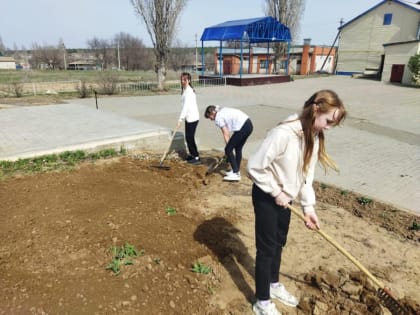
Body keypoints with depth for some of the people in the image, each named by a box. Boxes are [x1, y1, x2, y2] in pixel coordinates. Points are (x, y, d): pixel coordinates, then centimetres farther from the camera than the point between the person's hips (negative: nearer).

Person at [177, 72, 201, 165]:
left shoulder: (188, 91, -18)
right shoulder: (185, 90, 13)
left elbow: (185, 106, -22)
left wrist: (180, 120, -23)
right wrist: (182, 118, 15)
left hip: (192, 117, -10)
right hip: (189, 117, 10)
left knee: (190, 137, -4)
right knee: (188, 137, 15)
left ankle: (197, 158, 3)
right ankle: (192, 154, 29)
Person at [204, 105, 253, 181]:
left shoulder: (218, 118, -3)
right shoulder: (223, 111, 23)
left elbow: (226, 134, -3)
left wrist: (228, 147, 6)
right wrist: (230, 145, 19)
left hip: (242, 128, -10)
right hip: (249, 124, 10)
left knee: (228, 150, 0)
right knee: (238, 149, 22)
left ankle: (236, 174, 2)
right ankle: (236, 171, 33)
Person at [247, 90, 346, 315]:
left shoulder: (314, 136, -3)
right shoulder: (283, 133, -31)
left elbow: (306, 173, 2)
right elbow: (255, 167, -27)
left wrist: (308, 206, -4)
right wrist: (276, 193, -18)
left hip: (284, 197, 8)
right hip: (266, 196, -8)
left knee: (279, 243, 22)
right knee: (267, 248, 5)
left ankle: (274, 285, 46)